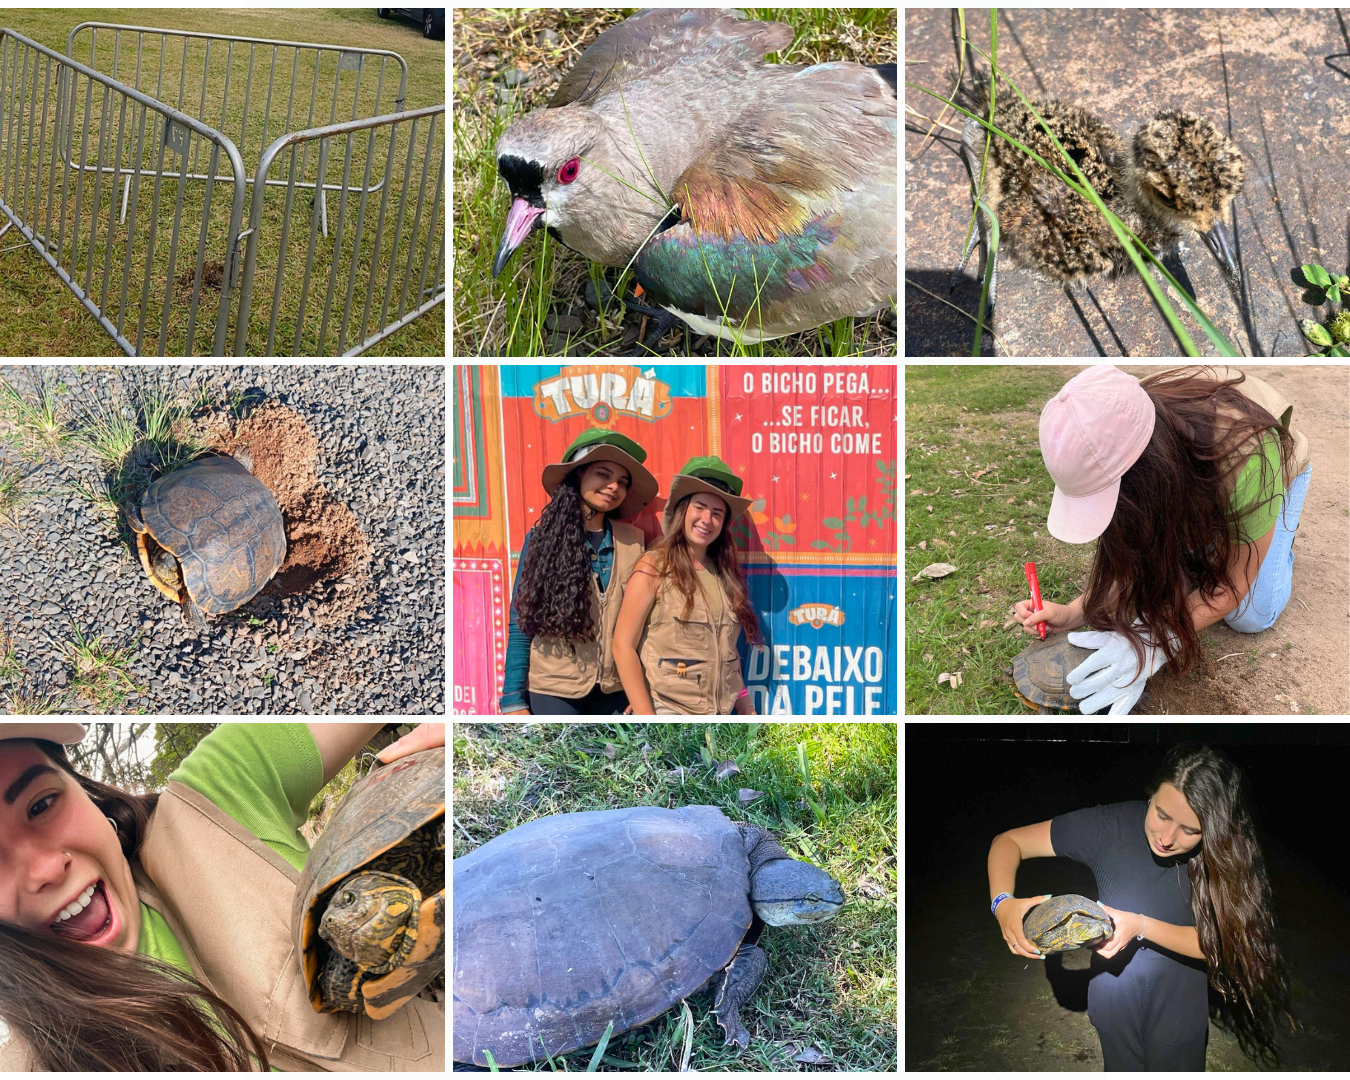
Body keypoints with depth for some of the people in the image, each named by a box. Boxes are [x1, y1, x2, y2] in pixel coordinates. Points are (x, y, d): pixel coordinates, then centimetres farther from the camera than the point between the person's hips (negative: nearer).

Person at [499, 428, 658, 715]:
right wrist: (514, 700, -6)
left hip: (616, 690, 2)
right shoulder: (540, 538, -1)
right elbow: (520, 626, -1)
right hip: (553, 691, -2)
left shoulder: (633, 541, 3)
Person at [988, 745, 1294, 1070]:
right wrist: (1003, 903, -36)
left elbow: (1217, 943, -18)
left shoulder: (1220, 858, -21)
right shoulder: (1111, 826, -24)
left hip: (1180, 1011, 1)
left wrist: (1141, 926, -34)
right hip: (1114, 1004, 0)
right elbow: (1008, 841, -18)